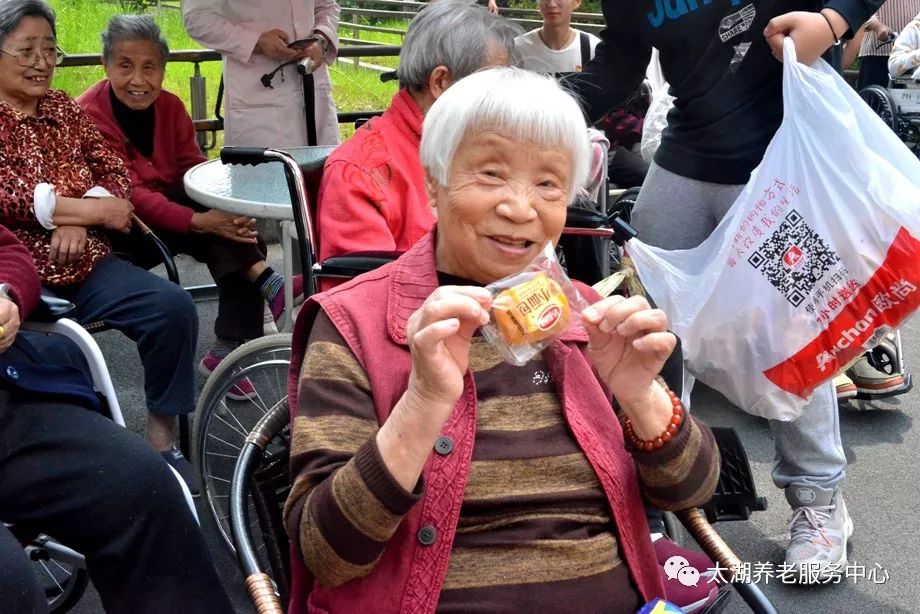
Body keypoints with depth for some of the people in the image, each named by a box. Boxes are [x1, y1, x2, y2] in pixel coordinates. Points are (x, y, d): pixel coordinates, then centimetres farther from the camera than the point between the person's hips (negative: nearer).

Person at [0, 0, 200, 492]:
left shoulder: (64, 109, 17)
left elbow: (114, 175, 9)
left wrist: (76, 220, -11)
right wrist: (91, 210, -13)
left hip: (83, 264, 5)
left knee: (173, 307, -18)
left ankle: (161, 438, -6)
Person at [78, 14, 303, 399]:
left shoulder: (170, 106, 3)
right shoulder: (88, 116, -18)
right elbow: (129, 196, -27)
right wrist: (200, 221, -38)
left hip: (169, 209, 6)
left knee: (236, 226, -21)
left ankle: (228, 354, -21)